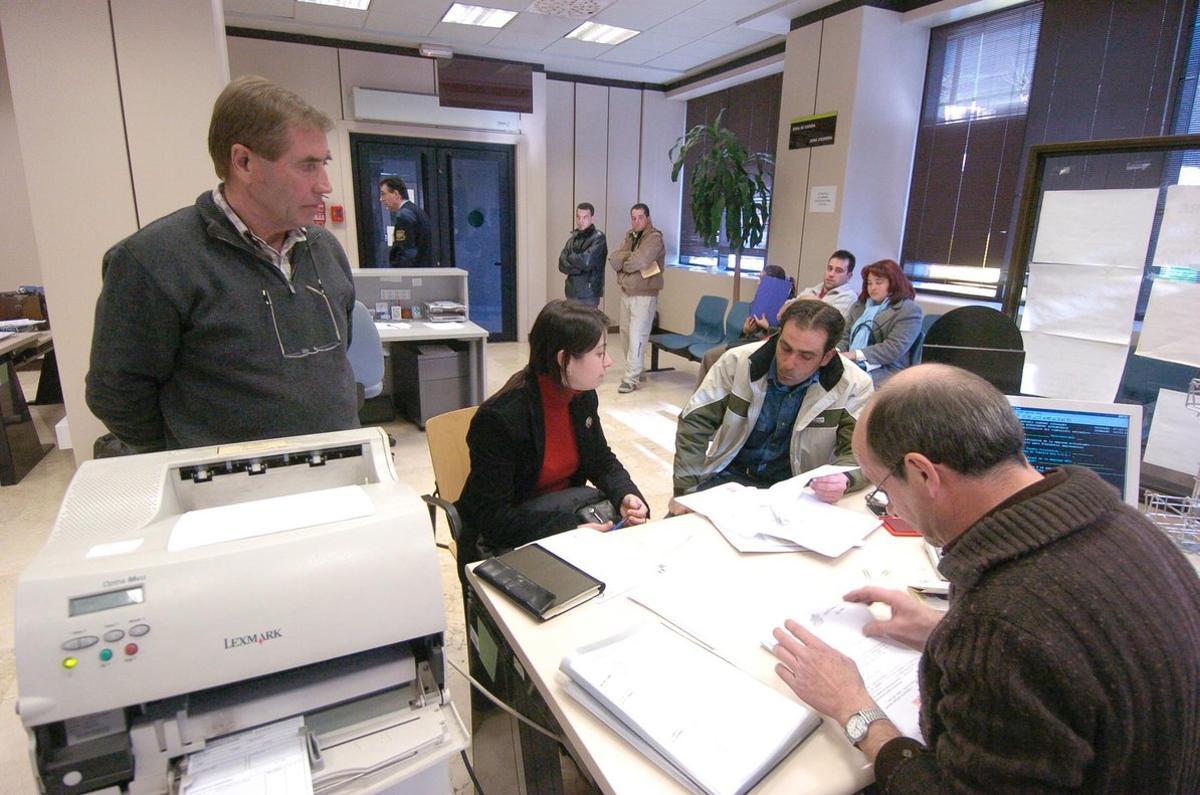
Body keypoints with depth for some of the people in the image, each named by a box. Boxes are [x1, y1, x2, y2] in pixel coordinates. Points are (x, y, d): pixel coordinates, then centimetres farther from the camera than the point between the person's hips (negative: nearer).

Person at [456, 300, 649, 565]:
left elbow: (602, 461, 8)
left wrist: (626, 496, -13)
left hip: (566, 511, 7)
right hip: (508, 541, -6)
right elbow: (491, 515, -23)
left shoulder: (584, 397, -5)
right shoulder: (499, 417, -26)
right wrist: (571, 533, -31)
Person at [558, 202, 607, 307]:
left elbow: (586, 261, -19)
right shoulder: (573, 238, 12)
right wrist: (579, 268, -14)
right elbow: (562, 265, 2)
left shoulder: (598, 238, -7)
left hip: (588, 294, -6)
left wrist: (570, 257, -2)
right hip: (571, 292, 6)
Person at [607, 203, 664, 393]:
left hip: (644, 295, -8)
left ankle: (631, 378, -4)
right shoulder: (629, 236, 12)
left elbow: (636, 262, -24)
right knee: (626, 332, 14)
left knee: (636, 336, -9)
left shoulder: (654, 238, -12)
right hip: (626, 292, 8)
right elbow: (613, 259, -2)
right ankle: (634, 368, 30)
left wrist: (623, 263, -5)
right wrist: (631, 257, -17)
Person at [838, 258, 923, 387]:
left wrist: (857, 355, -20)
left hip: (885, 369, -5)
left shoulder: (909, 311, 0)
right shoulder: (859, 305, 22)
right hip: (850, 363, 5)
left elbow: (894, 348, -12)